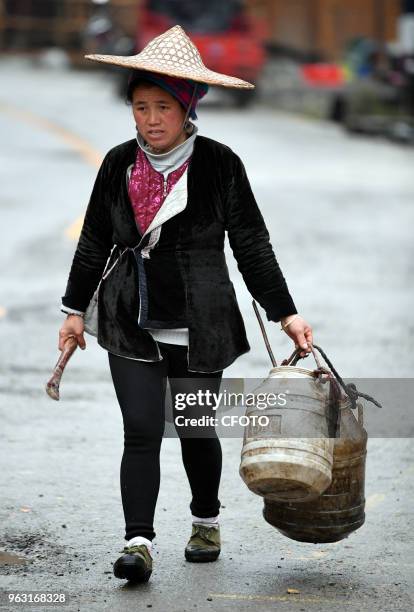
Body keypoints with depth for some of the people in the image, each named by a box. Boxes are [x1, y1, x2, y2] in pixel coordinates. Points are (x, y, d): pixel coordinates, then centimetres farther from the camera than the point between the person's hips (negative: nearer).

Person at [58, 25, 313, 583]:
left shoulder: (219, 165, -7)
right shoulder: (119, 164, 1)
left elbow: (252, 245, -1)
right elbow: (94, 241, 12)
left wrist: (286, 313, -2)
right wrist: (75, 308, 15)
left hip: (199, 326, -1)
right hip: (132, 326, 2)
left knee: (196, 430, 10)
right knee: (141, 432, -7)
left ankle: (206, 522, 33)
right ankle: (138, 543, -7)